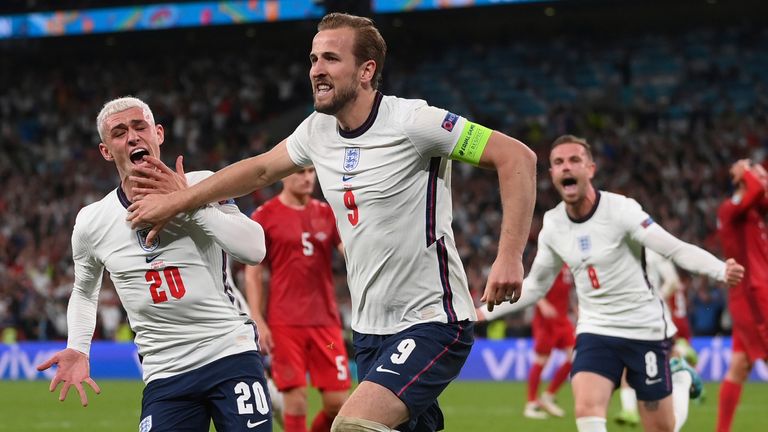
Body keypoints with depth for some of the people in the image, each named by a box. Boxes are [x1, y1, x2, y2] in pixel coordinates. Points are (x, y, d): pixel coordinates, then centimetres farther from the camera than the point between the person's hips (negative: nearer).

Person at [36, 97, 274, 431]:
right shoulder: (91, 223, 4)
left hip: (231, 353, -2)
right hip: (165, 375, 2)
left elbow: (255, 250, -17)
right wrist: (78, 350, 9)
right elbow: (85, 290, 23)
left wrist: (188, 203, -20)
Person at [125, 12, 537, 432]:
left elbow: (517, 157, -15)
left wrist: (509, 256, -24)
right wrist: (175, 201, 23)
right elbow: (259, 169, 24)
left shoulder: (410, 121, -14)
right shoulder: (317, 130, 7)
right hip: (369, 330, 7)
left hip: (431, 322, -7)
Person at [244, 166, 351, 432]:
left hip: (325, 320, 4)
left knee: (337, 402, -1)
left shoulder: (327, 213, 11)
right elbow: (253, 273, 1)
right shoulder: (264, 216, 1)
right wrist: (258, 321, -7)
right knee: (296, 398, -8)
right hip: (285, 323, -3)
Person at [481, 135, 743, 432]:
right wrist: (484, 312, 13)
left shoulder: (620, 209, -16)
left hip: (645, 329, -3)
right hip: (596, 331, 3)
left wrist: (722, 271, -38)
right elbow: (536, 285, 16)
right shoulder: (552, 225, 0)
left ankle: (681, 382, 40)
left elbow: (677, 249, -21)